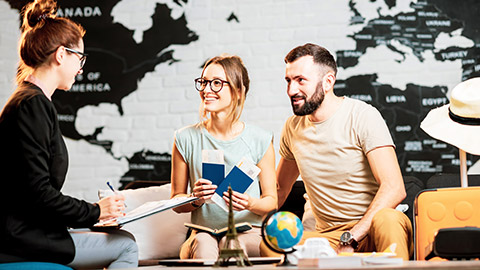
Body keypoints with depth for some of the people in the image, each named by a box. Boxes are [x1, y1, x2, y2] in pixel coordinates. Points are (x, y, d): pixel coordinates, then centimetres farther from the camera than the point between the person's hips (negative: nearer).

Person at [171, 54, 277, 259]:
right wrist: (195, 199, -14)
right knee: (203, 245, -35)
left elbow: (271, 200, 6)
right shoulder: (186, 138, 3)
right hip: (204, 232, 0)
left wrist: (250, 204, -16)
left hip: (249, 232, 0)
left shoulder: (260, 140, 0)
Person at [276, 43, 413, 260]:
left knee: (386, 219, -38)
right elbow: (280, 189, 25)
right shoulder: (293, 127, 9)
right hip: (328, 237, 4)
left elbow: (394, 189, -17)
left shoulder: (363, 116, -7)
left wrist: (350, 239, -25)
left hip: (372, 233, -3)